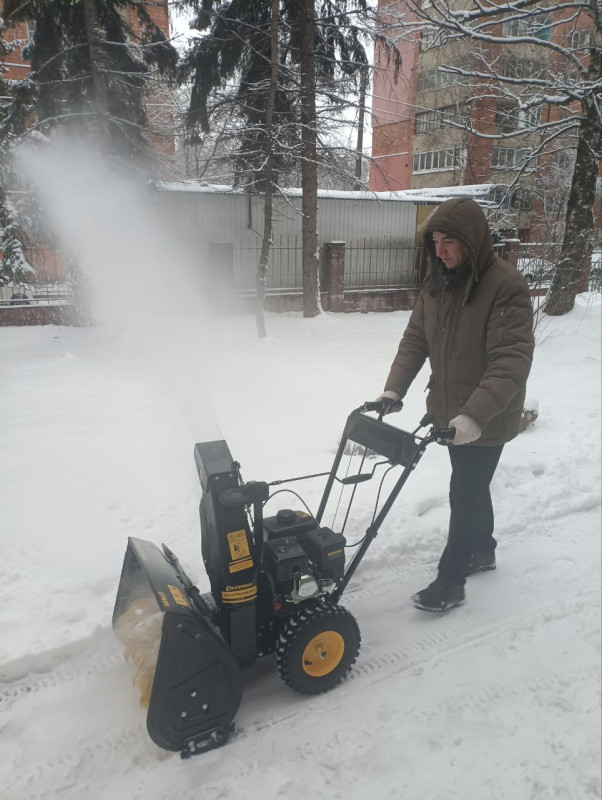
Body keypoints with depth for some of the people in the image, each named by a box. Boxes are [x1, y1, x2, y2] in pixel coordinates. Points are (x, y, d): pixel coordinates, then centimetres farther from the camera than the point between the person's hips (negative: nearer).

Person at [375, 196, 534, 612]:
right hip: (450, 411, 7)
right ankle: (482, 550, 43)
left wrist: (475, 414, -37)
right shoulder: (438, 281, 1)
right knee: (472, 486, 22)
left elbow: (512, 361, -28)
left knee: (465, 493, 0)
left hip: (486, 419, -7)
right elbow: (416, 338, 4)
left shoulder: (506, 286, -22)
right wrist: (394, 389, -7)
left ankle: (451, 581, 15)